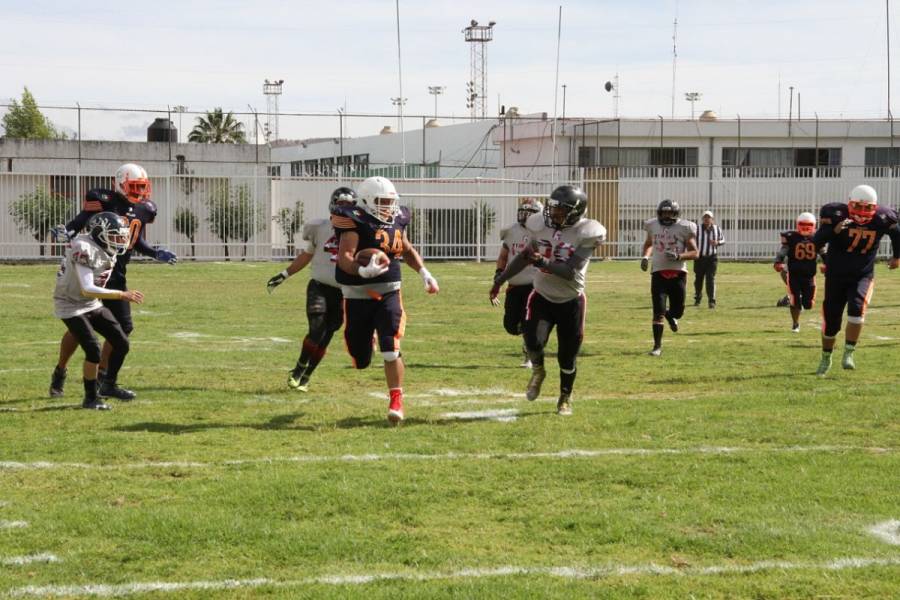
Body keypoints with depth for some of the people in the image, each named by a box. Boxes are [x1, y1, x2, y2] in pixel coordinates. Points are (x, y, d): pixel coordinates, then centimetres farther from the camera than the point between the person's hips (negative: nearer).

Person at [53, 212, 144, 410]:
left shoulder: (107, 251, -2)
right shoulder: (85, 250, -29)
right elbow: (87, 290, -33)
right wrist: (121, 295, -34)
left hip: (93, 304, 9)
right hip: (72, 306, -9)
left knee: (122, 344, 5)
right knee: (93, 350, -18)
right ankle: (90, 398, -3)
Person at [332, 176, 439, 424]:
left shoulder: (396, 220, 6)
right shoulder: (355, 222, -14)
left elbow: (407, 249, 24)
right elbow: (344, 257, -25)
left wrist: (424, 273, 15)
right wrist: (362, 271, -44)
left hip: (388, 293, 3)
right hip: (358, 296, -3)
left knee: (391, 350, -13)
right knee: (361, 361, 9)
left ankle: (396, 401, -5)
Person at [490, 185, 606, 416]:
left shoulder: (584, 234, -18)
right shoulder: (541, 226, -5)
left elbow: (570, 272, -25)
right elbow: (525, 256, 12)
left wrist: (543, 263, -39)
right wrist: (500, 280, 15)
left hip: (570, 302, -2)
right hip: (541, 297, 2)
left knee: (567, 357, 6)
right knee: (533, 341, -21)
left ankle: (565, 398, 33)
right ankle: (537, 370, 14)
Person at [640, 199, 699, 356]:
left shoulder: (684, 228, -4)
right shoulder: (653, 226, 5)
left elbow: (694, 253, -2)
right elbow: (648, 244, 26)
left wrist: (679, 256, -19)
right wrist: (645, 256, 6)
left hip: (678, 274, -1)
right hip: (659, 273, 1)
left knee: (678, 311, 7)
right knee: (658, 312, -8)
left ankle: (670, 315, 45)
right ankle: (657, 346, 0)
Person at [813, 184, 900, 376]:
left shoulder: (881, 219, -11)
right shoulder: (836, 214, -19)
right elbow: (816, 241, -25)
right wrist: (834, 230, -40)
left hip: (863, 276, 0)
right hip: (836, 275, 0)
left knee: (857, 307, -27)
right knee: (831, 320, 5)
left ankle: (849, 354, -16)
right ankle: (826, 358, 30)